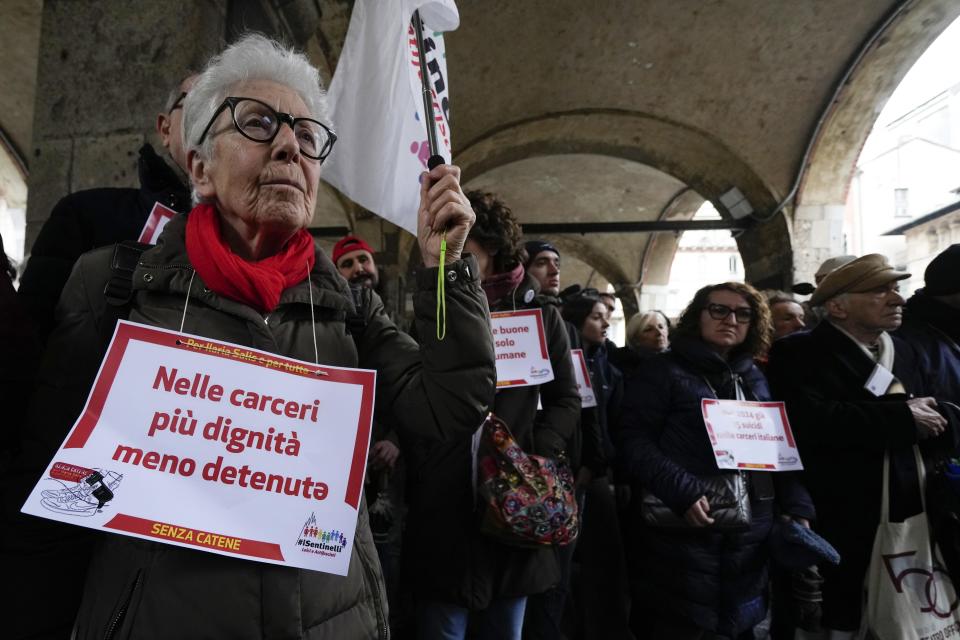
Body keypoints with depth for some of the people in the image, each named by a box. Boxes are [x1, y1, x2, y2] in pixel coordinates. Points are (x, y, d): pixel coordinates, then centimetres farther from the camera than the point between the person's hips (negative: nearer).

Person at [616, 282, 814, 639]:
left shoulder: (755, 379, 15)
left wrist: (796, 506, 3)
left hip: (749, 541, 6)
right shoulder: (663, 371, -5)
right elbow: (633, 440, -14)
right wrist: (681, 491, -24)